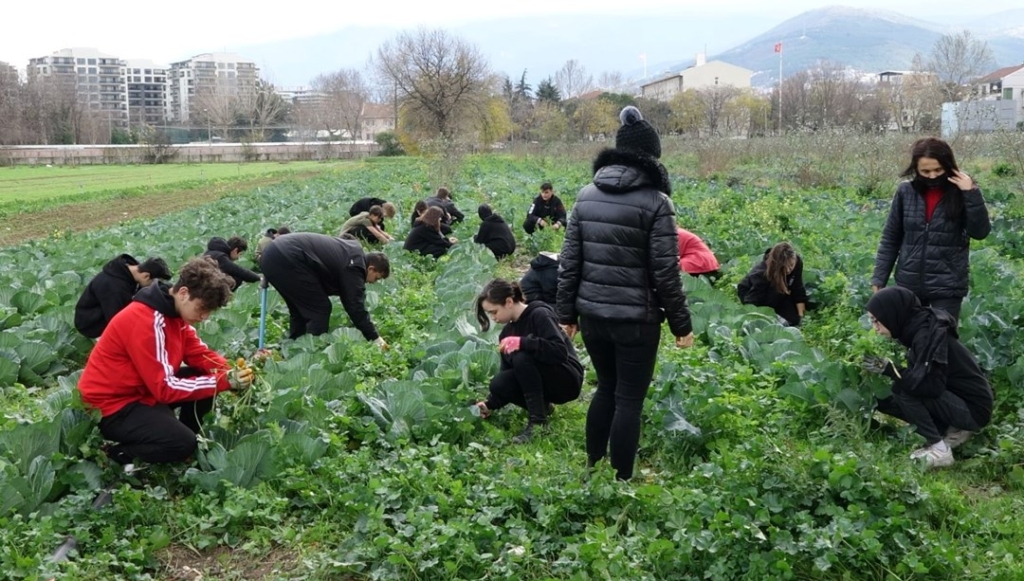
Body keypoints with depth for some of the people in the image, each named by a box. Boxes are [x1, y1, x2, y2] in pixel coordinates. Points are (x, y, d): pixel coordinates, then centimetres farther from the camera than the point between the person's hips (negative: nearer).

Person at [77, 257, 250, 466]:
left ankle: (185, 435, 10)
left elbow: (200, 355, 3)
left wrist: (230, 373, -18)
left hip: (141, 389, 9)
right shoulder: (145, 322, -28)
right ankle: (121, 453, -2)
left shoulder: (175, 311, -1)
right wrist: (224, 381, -28)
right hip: (110, 404, -9)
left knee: (206, 374, -3)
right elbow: (165, 388, -27)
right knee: (183, 443, -24)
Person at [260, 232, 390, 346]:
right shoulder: (354, 266, -7)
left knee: (299, 309, 22)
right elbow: (356, 307, -8)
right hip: (288, 259, -10)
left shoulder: (351, 252, 21)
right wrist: (376, 339, -4)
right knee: (320, 308, -1)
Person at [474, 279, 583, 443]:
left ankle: (537, 420, -24)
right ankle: (541, 406, 3)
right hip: (544, 383, 7)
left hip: (566, 380, -7)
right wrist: (491, 404, -5)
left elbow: (560, 352, -30)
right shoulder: (507, 332, 5)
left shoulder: (539, 315, -17)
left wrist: (522, 342, -36)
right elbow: (508, 371, 7)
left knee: (522, 357, -30)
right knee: (498, 384, -20)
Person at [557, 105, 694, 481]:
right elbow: (666, 273, -12)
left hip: (593, 314, 5)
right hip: (635, 319, -5)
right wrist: (681, 325, -3)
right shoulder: (654, 202, -12)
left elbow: (569, 262, 6)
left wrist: (567, 313, 14)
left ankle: (592, 473, 31)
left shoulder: (587, 195, 4)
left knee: (606, 389, 22)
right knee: (629, 400, 5)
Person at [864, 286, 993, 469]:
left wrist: (889, 370, -26)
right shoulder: (919, 327, 3)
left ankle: (939, 450, -14)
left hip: (973, 409, -9)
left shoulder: (927, 334, -23)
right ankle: (952, 430, 8)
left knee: (902, 390, -24)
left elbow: (931, 385, -31)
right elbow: (916, 378, 8)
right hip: (959, 400, 9)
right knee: (884, 398, 3)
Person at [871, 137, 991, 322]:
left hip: (947, 285, -3)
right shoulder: (906, 192, 0)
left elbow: (980, 232, -14)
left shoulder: (961, 192, -5)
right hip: (909, 284, 3)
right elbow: (890, 238, 5)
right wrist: (879, 278, 1)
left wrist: (972, 194, -22)